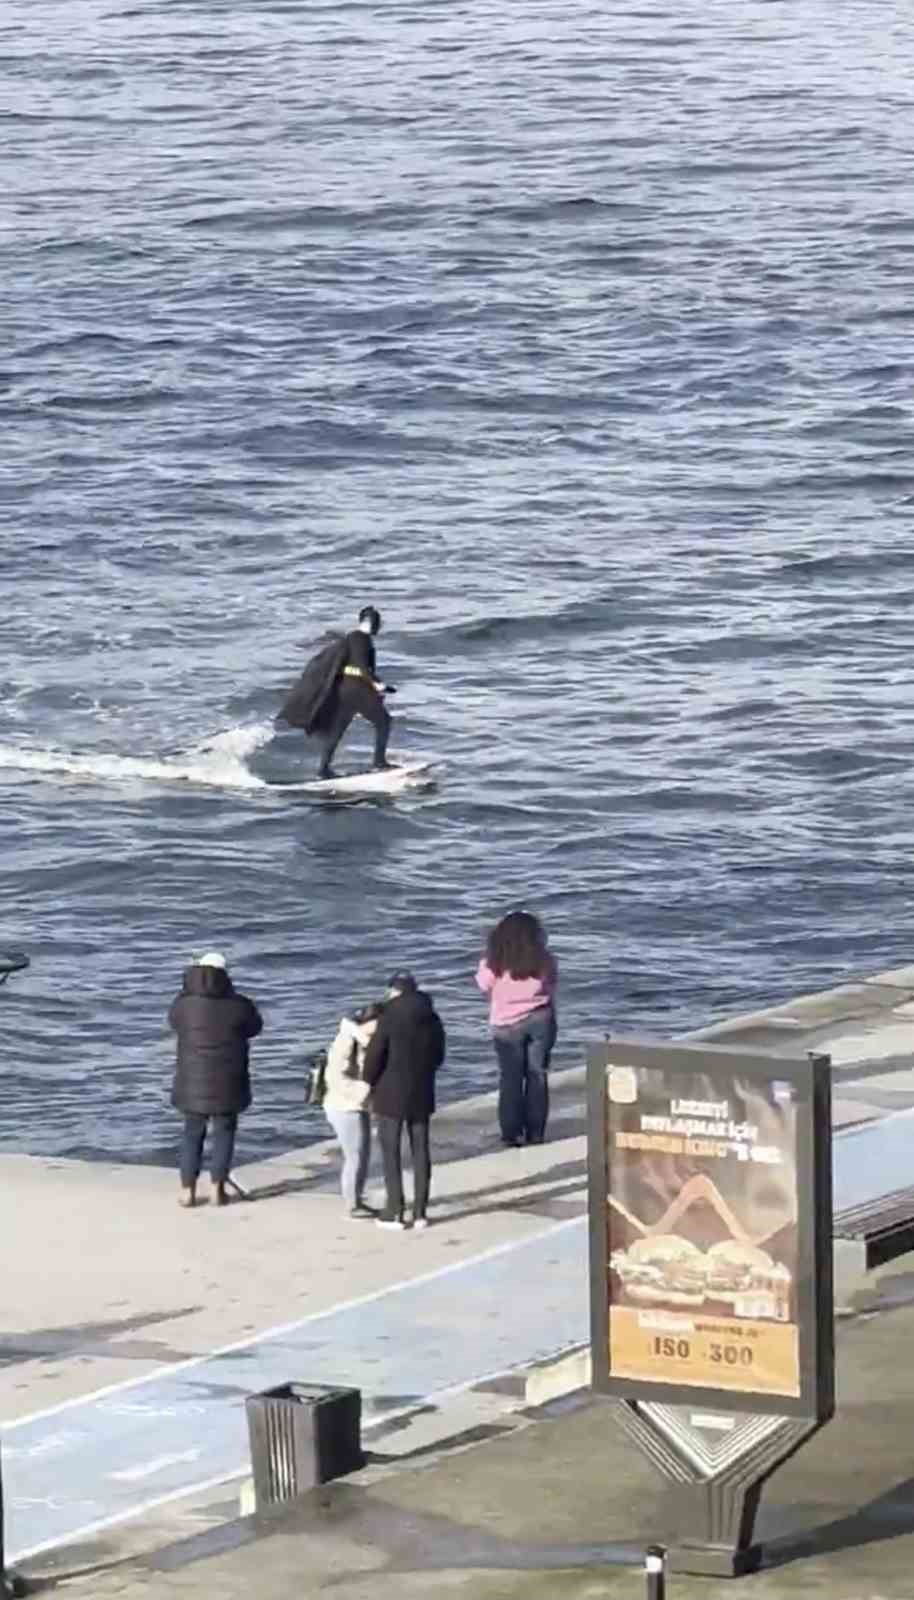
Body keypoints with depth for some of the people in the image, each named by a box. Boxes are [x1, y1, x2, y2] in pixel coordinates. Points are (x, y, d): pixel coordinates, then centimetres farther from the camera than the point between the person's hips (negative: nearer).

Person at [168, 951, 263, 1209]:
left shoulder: (183, 1004, -9)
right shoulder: (238, 1006, -9)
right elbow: (254, 1027, 12)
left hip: (193, 1082, 1)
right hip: (227, 1082, -1)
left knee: (193, 1134, 14)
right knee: (224, 1132, 14)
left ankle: (188, 1191, 9)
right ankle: (218, 1189, 9)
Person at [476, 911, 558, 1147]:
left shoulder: (496, 962, -13)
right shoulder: (544, 960, -7)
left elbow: (484, 984, 2)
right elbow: (552, 986, 5)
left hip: (508, 1024, -2)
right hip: (540, 1021, 2)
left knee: (511, 1078, 6)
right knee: (537, 1075, 10)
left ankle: (512, 1133, 5)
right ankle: (535, 1132, 12)